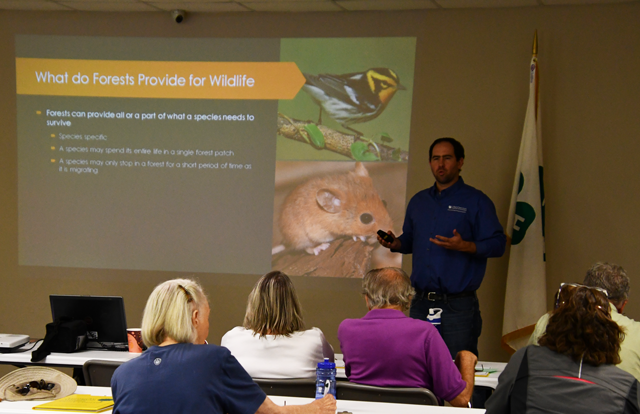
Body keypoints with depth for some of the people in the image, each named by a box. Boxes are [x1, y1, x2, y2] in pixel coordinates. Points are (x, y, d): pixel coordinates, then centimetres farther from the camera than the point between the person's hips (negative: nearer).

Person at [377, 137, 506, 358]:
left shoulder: (476, 201, -1)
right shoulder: (418, 201, 16)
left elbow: (497, 244, -7)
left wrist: (464, 246, -24)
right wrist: (395, 244, 3)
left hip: (459, 306, -5)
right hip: (421, 303, 5)